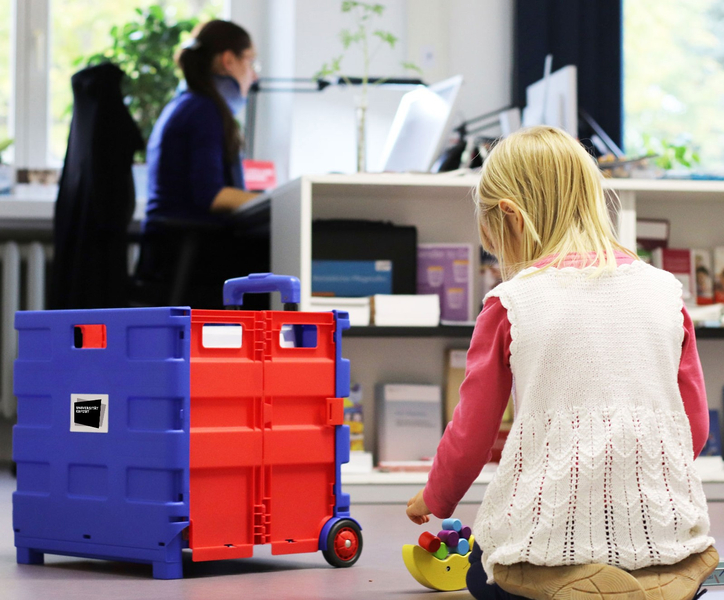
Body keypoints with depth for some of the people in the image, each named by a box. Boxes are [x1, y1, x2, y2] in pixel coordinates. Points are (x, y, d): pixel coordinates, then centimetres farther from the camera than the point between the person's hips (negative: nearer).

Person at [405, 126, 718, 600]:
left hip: (551, 533, -3)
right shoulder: (665, 290, 5)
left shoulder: (511, 303, -4)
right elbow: (695, 423, 11)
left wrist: (435, 500, 24)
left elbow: (471, 433, 4)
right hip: (663, 526, 4)